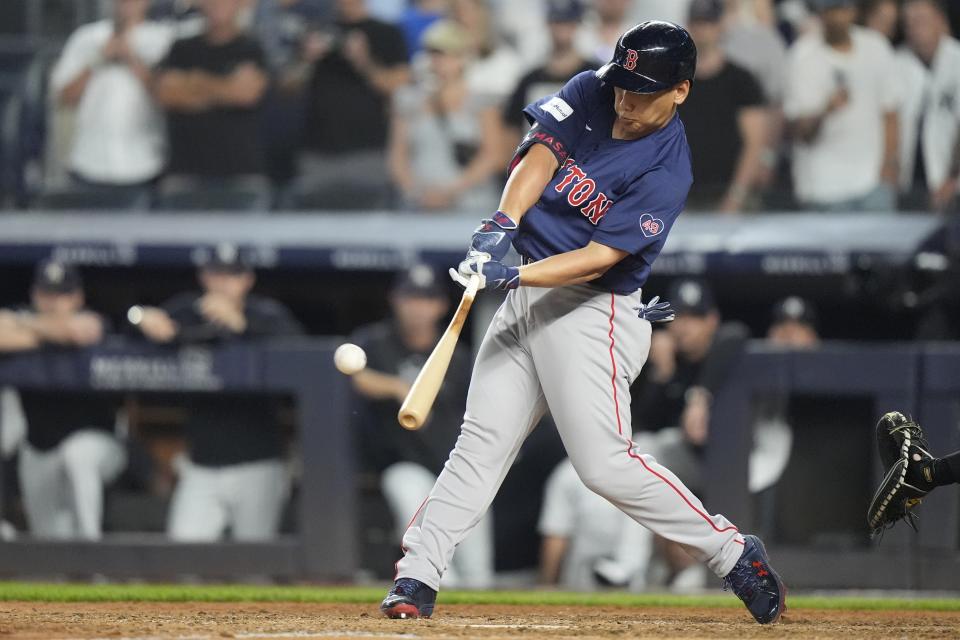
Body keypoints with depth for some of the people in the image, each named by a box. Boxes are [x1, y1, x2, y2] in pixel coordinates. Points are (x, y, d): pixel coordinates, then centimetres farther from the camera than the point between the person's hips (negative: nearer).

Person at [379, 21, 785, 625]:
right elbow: (541, 153, -7)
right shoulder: (592, 91, 3)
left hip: (592, 310, -6)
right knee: (481, 443, 2)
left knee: (605, 464, -12)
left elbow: (599, 257, -21)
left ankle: (732, 551, -1)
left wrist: (515, 276, -31)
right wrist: (503, 224, -23)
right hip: (527, 294, 6)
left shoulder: (668, 172, -16)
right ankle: (417, 578, 1)